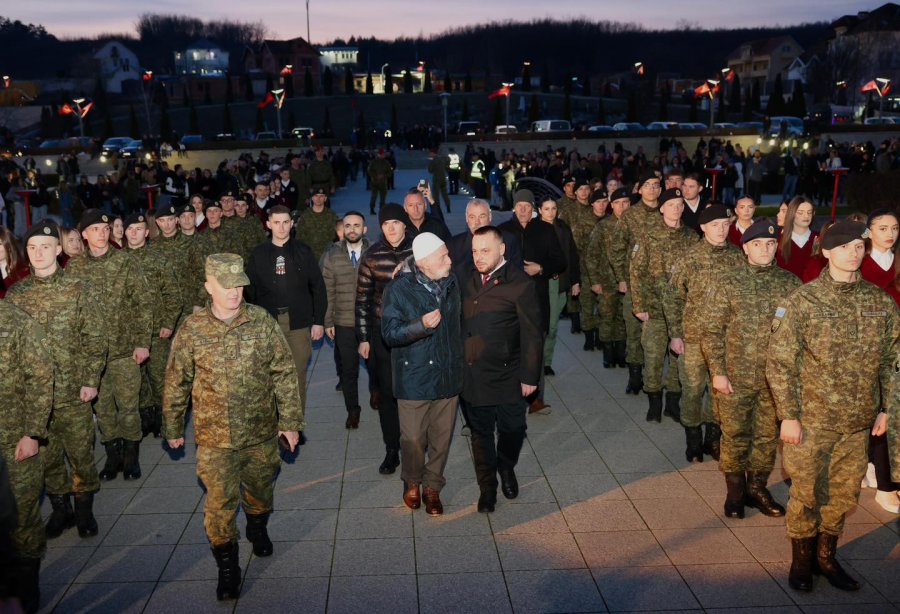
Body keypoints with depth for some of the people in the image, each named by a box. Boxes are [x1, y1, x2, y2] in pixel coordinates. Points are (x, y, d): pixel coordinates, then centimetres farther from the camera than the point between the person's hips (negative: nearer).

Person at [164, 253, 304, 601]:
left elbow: (284, 374, -4)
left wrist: (290, 421, -4)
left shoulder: (262, 322, -8)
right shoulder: (191, 330, -8)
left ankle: (258, 529, 52)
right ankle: (227, 568, 23)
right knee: (220, 503, 3)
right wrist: (173, 428, 9)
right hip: (214, 437, -1)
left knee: (260, 490, 21)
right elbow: (177, 383, 2)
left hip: (261, 432, 1)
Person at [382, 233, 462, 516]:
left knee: (442, 437, 11)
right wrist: (421, 325, -28)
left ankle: (432, 487, 31)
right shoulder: (399, 289, -12)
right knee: (413, 438, 7)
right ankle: (411, 482, 34)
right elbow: (389, 333, -14)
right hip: (415, 377, -4)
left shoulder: (451, 283, 2)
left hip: (448, 375, 4)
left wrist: (460, 362, 17)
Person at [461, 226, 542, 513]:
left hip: (507, 376, -3)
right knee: (480, 432, 14)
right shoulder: (467, 282, 4)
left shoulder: (520, 283, -11)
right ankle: (487, 487, 33)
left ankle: (506, 468, 44)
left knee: (512, 428, 12)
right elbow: (460, 325, 6)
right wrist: (458, 366, 1)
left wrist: (529, 376, -11)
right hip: (473, 375, 3)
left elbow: (531, 334, -10)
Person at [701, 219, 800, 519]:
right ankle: (734, 491, 26)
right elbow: (711, 331, -4)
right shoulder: (729, 284, -5)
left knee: (768, 436, 13)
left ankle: (757, 487, 31)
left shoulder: (790, 283, 1)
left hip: (775, 378, 2)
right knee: (735, 436, 8)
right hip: (735, 377, -2)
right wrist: (717, 371, -9)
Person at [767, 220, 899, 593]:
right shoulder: (801, 302, -11)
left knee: (845, 494, 14)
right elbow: (779, 362, -10)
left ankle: (826, 556, 34)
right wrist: (788, 415, -12)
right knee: (806, 493, 7)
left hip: (859, 422, 4)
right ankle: (801, 559, 27)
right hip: (811, 420, -4)